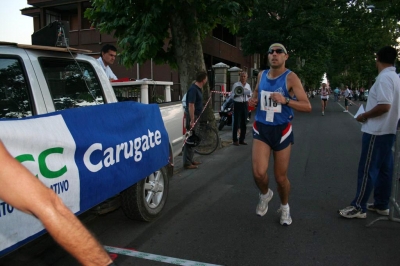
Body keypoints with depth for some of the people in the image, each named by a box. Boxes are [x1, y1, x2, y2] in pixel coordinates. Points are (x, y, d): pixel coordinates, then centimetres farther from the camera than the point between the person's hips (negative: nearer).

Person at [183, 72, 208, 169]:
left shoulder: (198, 88, 9)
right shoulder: (193, 89, -21)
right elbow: (191, 105, -25)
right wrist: (192, 120, -27)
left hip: (195, 115, 10)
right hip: (192, 115, -10)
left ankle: (190, 160, 27)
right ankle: (187, 163, 0)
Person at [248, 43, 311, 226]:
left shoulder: (291, 78, -11)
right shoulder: (261, 75, 4)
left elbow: (307, 107, -15)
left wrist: (285, 100, -29)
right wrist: (253, 100, 3)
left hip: (282, 130, -2)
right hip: (261, 129, 3)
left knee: (281, 177, 7)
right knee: (259, 173, -15)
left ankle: (284, 207, 36)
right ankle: (265, 194, 20)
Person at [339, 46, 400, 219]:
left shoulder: (384, 77, -17)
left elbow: (384, 106, -25)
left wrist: (364, 116, -12)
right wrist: (369, 114, 16)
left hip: (377, 131, -10)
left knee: (367, 169, -4)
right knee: (384, 169, 13)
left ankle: (359, 207, 4)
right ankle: (382, 205, 22)